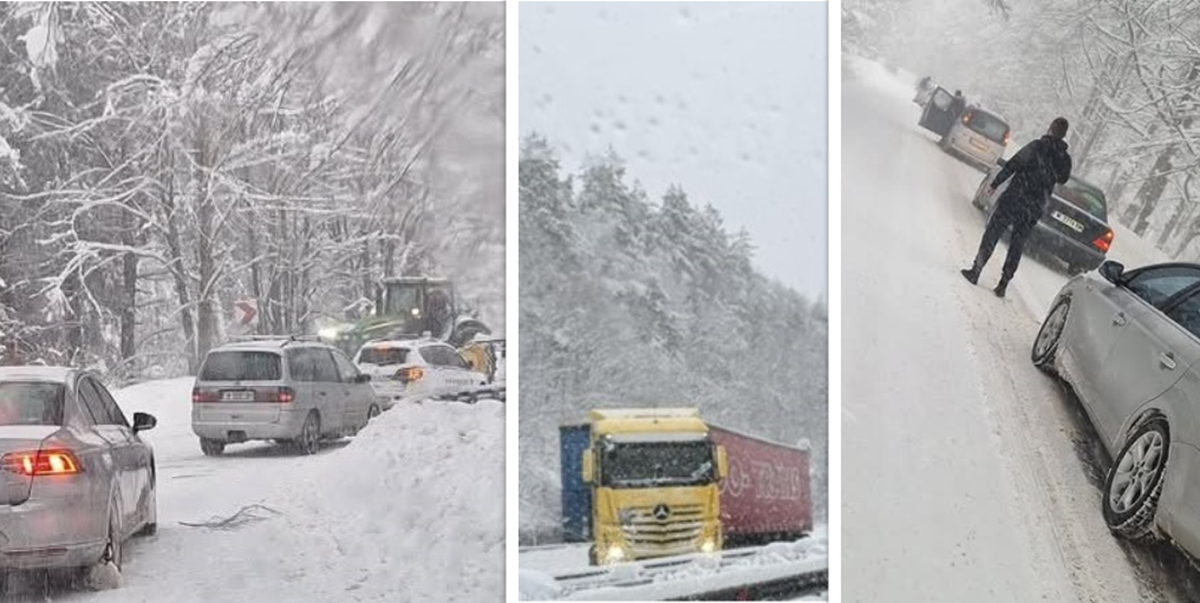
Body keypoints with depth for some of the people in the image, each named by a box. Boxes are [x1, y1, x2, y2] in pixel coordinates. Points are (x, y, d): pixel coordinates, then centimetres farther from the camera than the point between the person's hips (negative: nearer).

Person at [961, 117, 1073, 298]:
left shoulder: (1037, 147, -10)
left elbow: (1012, 165, -12)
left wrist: (995, 184, -6)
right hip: (1035, 208, 4)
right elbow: (1062, 179, 20)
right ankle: (1003, 284, 9)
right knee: (1016, 246, 11)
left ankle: (975, 271, 4)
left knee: (991, 235, 5)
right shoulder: (1065, 159, 2)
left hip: (1014, 198, -4)